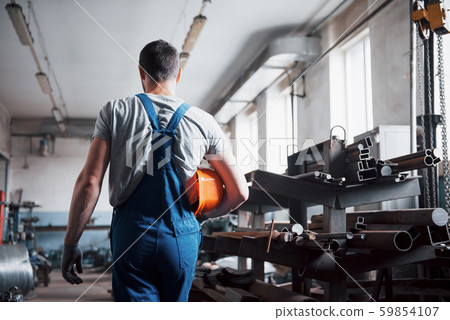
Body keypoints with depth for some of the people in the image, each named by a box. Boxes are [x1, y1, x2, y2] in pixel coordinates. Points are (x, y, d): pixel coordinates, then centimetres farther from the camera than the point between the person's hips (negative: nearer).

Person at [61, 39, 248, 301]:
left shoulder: (115, 112, 1)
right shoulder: (203, 121, 4)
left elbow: (89, 182, -6)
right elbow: (239, 192, 4)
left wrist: (71, 243, 2)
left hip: (132, 235, -1)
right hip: (183, 239, 2)